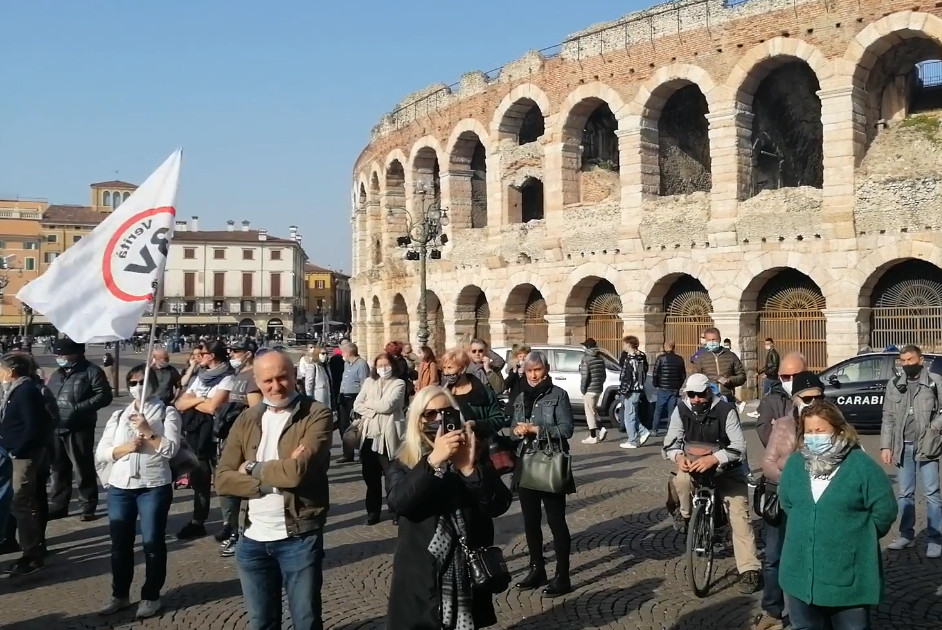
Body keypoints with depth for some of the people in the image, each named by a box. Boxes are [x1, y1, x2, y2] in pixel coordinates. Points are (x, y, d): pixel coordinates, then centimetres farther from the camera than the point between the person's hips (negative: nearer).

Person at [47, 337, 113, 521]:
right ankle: (57, 505, 23)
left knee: (84, 469, 0)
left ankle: (88, 506, 10)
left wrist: (78, 408, -20)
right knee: (59, 469, 13)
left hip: (79, 429, -6)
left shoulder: (91, 372, -4)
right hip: (56, 429, 7)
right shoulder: (56, 374, 19)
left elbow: (104, 396, -12)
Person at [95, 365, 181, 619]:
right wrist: (124, 448, -11)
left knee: (153, 543, 3)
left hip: (154, 487, -4)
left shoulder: (167, 413, -1)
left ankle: (151, 596, 16)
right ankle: (120, 594, 26)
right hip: (120, 487, 4)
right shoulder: (119, 415, 11)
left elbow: (170, 449, -12)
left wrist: (147, 431, -19)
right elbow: (100, 452, 5)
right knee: (120, 543, 11)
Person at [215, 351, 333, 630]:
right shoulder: (247, 419, 5)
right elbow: (223, 480, -2)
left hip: (299, 538, -4)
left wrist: (253, 468, -8)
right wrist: (276, 476, -15)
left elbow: (299, 470, -24)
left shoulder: (317, 415, -10)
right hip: (252, 539, 5)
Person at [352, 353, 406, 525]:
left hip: (387, 435, -4)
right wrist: (374, 412, -10)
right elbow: (357, 405, 4)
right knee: (370, 476, 10)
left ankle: (396, 511, 10)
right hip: (369, 434, 4)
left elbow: (386, 405, -14)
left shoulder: (398, 383, -1)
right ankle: (373, 511, 20)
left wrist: (367, 403, 0)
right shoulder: (369, 382, 12)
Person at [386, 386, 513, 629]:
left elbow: (499, 505, -8)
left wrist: (469, 468, -22)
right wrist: (433, 461, -29)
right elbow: (399, 504, -19)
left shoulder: (474, 454, 3)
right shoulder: (404, 463, 0)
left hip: (469, 575, 1)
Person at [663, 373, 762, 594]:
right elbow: (670, 442, -9)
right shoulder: (681, 410, -9)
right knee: (682, 480, -32)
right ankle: (686, 514, -1)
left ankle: (749, 570, -8)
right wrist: (679, 457, -33)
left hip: (727, 468, -2)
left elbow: (739, 446, -25)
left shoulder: (726, 410, -19)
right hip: (694, 464, 2)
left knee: (739, 514, -12)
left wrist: (713, 459, -42)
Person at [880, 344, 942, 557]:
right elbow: (888, 418, 7)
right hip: (903, 446, 4)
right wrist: (885, 446, 3)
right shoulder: (894, 384, 6)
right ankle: (906, 535, 23)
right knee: (905, 493, 12)